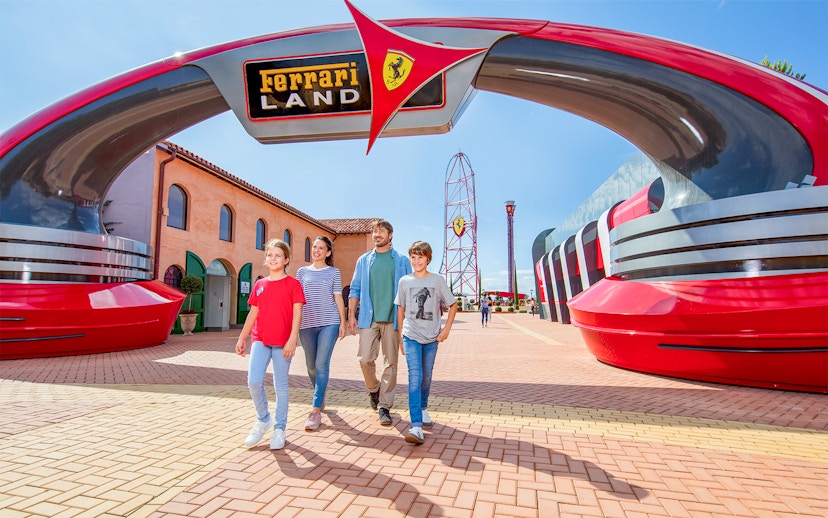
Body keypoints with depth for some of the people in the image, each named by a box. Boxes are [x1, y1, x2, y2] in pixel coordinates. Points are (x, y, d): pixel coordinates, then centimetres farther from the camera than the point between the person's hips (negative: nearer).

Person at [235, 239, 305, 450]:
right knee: (254, 381, -5)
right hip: (260, 340, 4)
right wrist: (241, 338, 13)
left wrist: (292, 340, -16)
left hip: (283, 342, -3)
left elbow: (297, 314, -8)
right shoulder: (259, 284, 11)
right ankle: (263, 419, 20)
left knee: (280, 385, 5)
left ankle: (279, 429, 19)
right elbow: (253, 314, 15)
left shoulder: (293, 284, -2)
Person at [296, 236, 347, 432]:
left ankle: (316, 411, -5)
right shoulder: (302, 271, 11)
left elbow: (338, 298, 5)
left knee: (322, 364, -9)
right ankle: (321, 397, 36)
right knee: (311, 366, 11)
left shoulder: (333, 272, 7)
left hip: (329, 322, -3)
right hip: (306, 323, 3)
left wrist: (343, 322, 0)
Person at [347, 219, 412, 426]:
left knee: (390, 362, 1)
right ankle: (373, 389, 27)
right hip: (368, 317, 1)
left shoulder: (402, 261, 8)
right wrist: (351, 315, 1)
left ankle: (384, 406, 13)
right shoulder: (363, 260, 12)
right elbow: (355, 290, 11)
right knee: (365, 359, -3)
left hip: (393, 318, -1)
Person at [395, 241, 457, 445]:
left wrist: (447, 328, -1)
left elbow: (452, 305, 7)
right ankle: (416, 426, -15)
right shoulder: (404, 281, 2)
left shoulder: (438, 280, 0)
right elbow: (400, 309, 9)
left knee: (426, 376, 13)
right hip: (411, 336, -1)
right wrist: (400, 336, 8)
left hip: (431, 337, 1)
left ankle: (423, 408, 40)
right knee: (415, 376, -13)